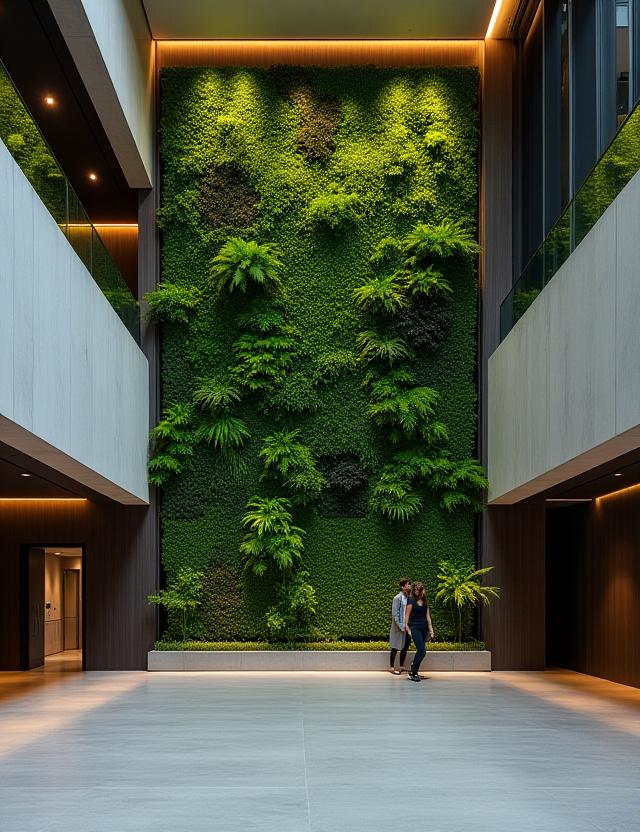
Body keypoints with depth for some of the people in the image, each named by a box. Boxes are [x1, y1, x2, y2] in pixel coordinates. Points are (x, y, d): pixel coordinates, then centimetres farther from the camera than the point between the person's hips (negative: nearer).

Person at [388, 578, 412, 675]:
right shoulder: (398, 598, -12)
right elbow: (395, 614, -15)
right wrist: (401, 626, -19)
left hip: (407, 627, 7)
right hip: (399, 628, -7)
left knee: (405, 647, 12)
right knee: (395, 648, 2)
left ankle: (402, 666, 23)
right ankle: (391, 667, 10)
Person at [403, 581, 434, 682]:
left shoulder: (425, 602, 13)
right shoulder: (411, 601, -4)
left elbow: (428, 616, 13)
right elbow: (407, 615, -6)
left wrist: (431, 629, 10)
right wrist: (407, 628, -12)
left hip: (424, 628, 6)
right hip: (415, 628, -6)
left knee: (421, 651, 6)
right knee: (422, 650, -15)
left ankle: (413, 670, 19)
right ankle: (413, 674, -8)